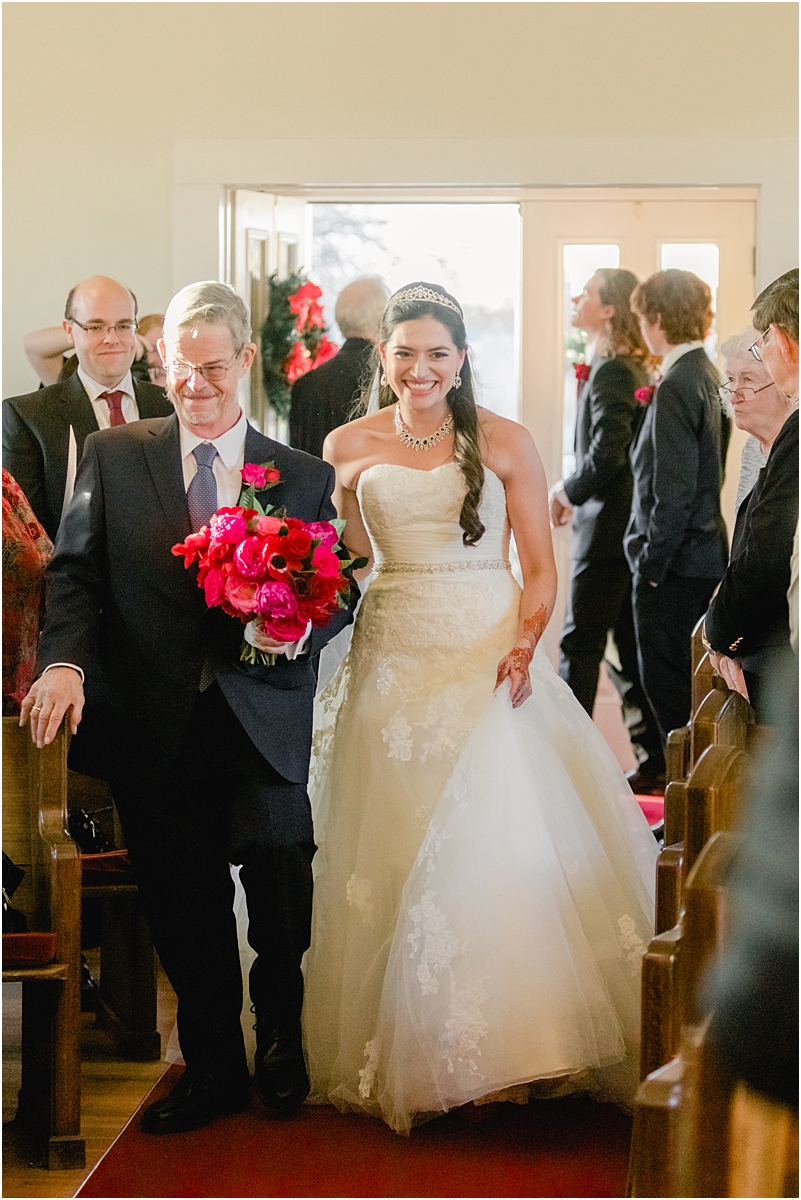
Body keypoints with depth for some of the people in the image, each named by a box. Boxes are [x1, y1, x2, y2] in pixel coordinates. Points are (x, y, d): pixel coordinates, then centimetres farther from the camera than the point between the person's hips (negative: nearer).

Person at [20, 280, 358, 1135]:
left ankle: (280, 1041, 30)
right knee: (183, 912, 8)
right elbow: (73, 570, 2)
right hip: (154, 728, 0)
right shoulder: (112, 457, 6)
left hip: (263, 723, 0)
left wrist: (297, 631, -15)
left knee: (280, 895, 1)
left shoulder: (304, 476, 7)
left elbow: (337, 598, 7)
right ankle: (212, 1067, 26)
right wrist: (65, 658, -15)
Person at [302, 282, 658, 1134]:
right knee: (400, 850, 0)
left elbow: (540, 566, 1)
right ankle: (407, 1053, 11)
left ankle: (514, 1044, 3)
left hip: (492, 656, -1)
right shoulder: (349, 448, 6)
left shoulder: (503, 442, 2)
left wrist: (524, 646, -14)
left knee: (509, 835, -9)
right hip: (396, 664, 1)